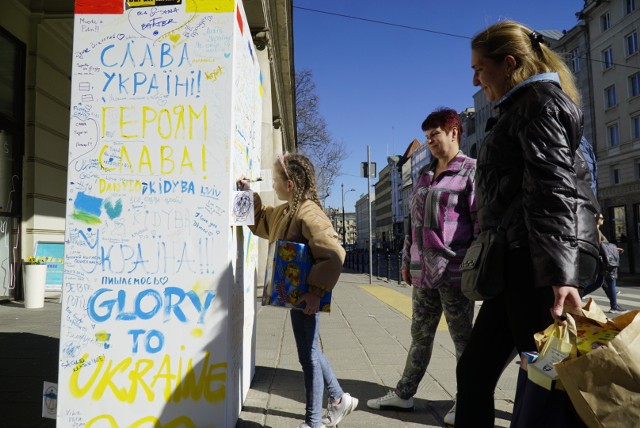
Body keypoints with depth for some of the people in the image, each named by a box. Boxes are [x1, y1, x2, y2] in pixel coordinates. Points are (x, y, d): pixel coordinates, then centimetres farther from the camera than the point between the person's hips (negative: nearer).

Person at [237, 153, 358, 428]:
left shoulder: (308, 214, -21)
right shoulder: (285, 211, 9)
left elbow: (333, 255, -28)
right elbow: (262, 223, 28)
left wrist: (317, 291, -28)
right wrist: (250, 197, 17)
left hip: (305, 295, -10)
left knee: (308, 355, 4)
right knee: (309, 351, 20)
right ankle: (339, 399, 37)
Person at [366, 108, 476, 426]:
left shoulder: (471, 170, -3)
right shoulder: (424, 175, 17)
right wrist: (407, 260, 17)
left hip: (454, 270, -6)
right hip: (423, 270, 7)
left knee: (462, 337, 6)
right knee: (420, 335, 13)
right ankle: (403, 394, 23)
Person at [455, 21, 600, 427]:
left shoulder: (538, 103, -4)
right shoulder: (524, 109, 26)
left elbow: (553, 189, -19)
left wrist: (560, 275, -28)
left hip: (538, 264, -10)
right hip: (520, 261, 10)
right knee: (474, 370, 12)